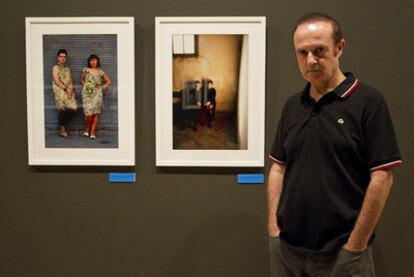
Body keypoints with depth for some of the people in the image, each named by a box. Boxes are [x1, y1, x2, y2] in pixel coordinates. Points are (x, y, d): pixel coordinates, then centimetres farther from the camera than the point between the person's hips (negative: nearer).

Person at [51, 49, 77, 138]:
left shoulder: (67, 69, 20)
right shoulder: (55, 68, -1)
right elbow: (56, 81, -10)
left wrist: (71, 89, -3)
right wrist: (66, 89, -12)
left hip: (69, 91, 6)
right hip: (60, 91, -6)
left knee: (74, 108, -8)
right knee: (62, 110, -9)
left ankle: (64, 123, 14)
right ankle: (62, 129, 4)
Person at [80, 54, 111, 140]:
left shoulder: (100, 72, 6)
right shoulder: (86, 70, 6)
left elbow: (108, 81, 15)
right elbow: (81, 80, 19)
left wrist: (102, 87, 3)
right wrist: (85, 84, 2)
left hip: (97, 94, 1)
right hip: (87, 94, -1)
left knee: (96, 113, -2)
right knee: (88, 113, -10)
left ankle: (93, 132, 7)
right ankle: (87, 129, 16)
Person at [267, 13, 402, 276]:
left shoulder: (368, 101, -9)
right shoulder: (292, 106, 8)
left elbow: (382, 178, -12)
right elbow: (279, 168, 11)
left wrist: (356, 245, -13)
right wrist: (274, 227, 2)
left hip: (341, 250, -5)